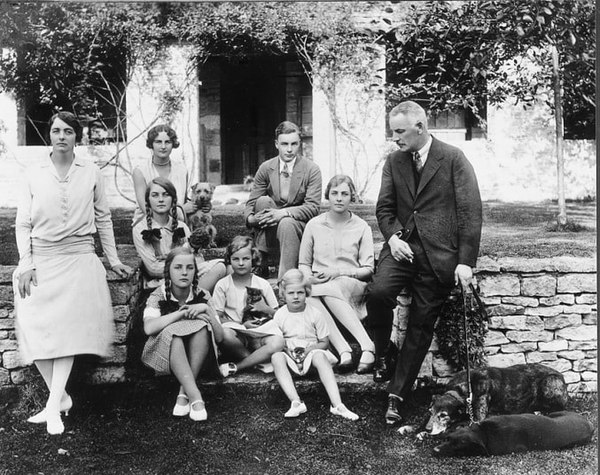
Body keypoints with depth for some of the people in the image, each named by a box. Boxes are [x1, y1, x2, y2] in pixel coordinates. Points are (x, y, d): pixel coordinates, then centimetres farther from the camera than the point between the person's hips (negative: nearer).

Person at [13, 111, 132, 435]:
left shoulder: (91, 173, 5)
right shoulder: (34, 176, 6)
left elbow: (103, 218, 11)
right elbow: (23, 223, 5)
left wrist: (113, 259, 10)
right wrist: (25, 264, -5)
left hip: (78, 259, -1)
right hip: (41, 260, 1)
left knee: (68, 329, -10)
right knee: (37, 328, -7)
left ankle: (53, 405, -9)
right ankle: (60, 397, 5)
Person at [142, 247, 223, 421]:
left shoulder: (202, 296, -3)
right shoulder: (158, 296, -8)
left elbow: (219, 337, -7)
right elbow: (149, 328, -29)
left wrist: (206, 309, -22)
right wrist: (182, 313, -28)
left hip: (196, 356, 2)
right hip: (165, 357, -2)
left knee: (202, 327, -28)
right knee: (171, 332, -34)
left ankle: (184, 393, -30)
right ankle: (195, 397, -42)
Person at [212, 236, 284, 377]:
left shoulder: (263, 284, 7)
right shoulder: (223, 285, 3)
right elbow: (217, 317, 0)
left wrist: (266, 309, -11)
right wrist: (242, 325, -13)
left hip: (259, 334, 1)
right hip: (236, 333, -1)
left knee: (278, 342, -33)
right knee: (224, 333, -38)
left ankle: (236, 367, -20)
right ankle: (259, 362, -17)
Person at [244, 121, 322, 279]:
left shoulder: (311, 169, -5)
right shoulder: (266, 168, 3)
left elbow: (313, 207, -13)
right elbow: (251, 202, 3)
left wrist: (284, 213, -28)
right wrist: (250, 218, -22)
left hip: (300, 226, -3)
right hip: (270, 228, 3)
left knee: (286, 224, -36)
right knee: (262, 201, -25)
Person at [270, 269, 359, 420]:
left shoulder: (315, 313, 0)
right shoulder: (280, 315, 3)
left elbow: (324, 342, 2)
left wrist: (310, 349, -17)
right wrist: (286, 350, -14)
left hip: (310, 353, -1)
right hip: (289, 355, 1)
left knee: (320, 356, -36)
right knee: (276, 357, -32)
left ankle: (337, 404, -44)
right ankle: (296, 402, -45)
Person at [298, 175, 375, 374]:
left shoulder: (361, 227, 9)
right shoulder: (314, 225, 13)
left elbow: (368, 270, 4)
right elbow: (303, 263, 16)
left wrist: (338, 272, -12)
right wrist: (310, 278, -8)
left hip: (353, 286, -2)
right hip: (319, 284, 2)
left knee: (329, 291, -38)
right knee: (309, 298, -35)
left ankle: (367, 346, -44)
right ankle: (343, 350, -46)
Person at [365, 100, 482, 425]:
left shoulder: (453, 159, -3)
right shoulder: (393, 162, 11)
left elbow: (470, 212, -6)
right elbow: (385, 207, 12)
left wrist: (466, 261, -11)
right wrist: (393, 236, -9)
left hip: (438, 252, -3)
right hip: (402, 243, 3)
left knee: (420, 325, 1)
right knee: (378, 292, -26)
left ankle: (397, 395, 12)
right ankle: (383, 352, 2)